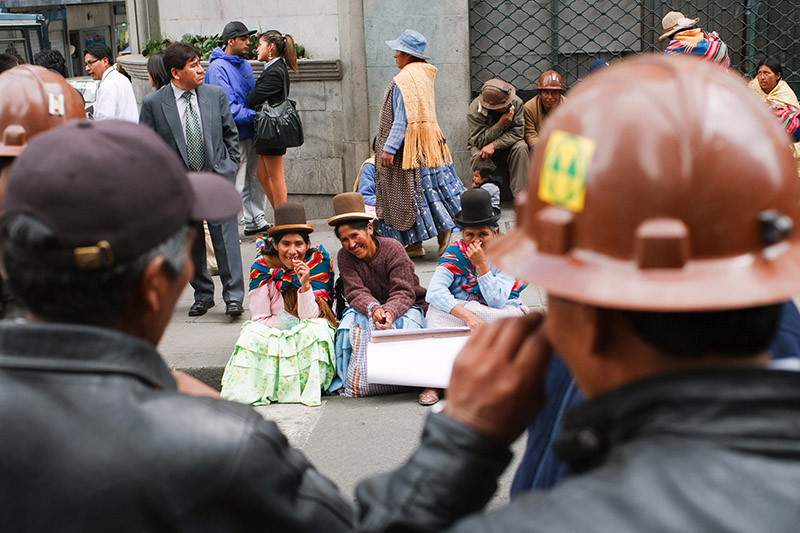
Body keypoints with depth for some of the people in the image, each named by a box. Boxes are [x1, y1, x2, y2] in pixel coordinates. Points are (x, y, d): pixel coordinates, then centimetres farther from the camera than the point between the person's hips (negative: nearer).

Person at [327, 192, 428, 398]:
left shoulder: (392, 248, -14)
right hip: (366, 308, 2)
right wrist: (373, 309, -43)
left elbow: (404, 292, -22)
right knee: (352, 320, -32)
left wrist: (389, 312, -46)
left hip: (405, 307, -2)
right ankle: (349, 380, -20)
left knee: (403, 325, -37)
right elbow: (356, 293, -18)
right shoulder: (344, 257, -5)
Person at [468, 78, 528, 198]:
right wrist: (500, 125, -35)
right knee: (478, 156, -35)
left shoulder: (516, 102, -18)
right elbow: (479, 141, -25)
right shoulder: (475, 111, -25)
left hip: (507, 144, 2)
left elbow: (517, 133, -18)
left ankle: (520, 196, -26)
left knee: (521, 147, -29)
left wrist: (493, 145, -32)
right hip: (481, 146, -2)